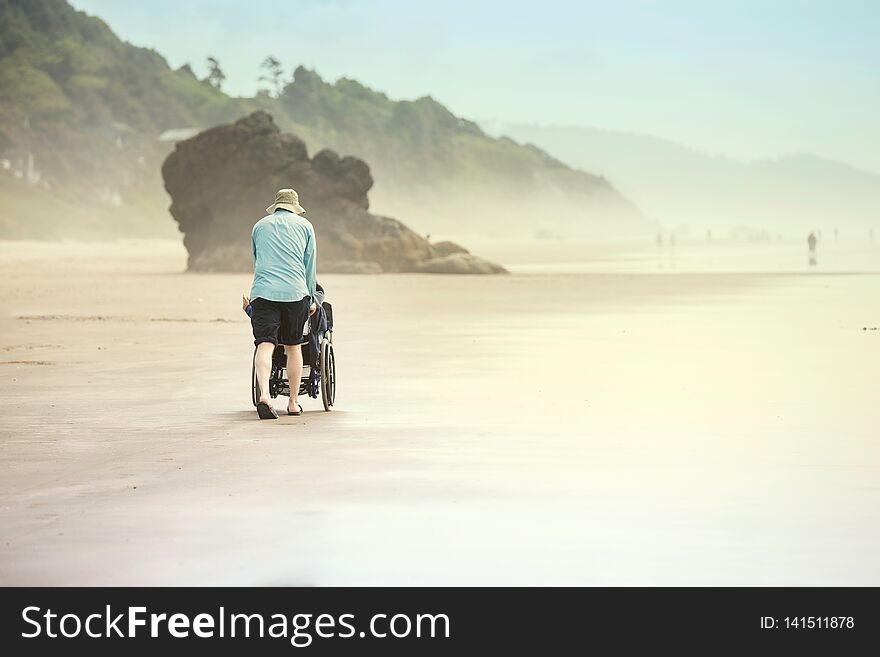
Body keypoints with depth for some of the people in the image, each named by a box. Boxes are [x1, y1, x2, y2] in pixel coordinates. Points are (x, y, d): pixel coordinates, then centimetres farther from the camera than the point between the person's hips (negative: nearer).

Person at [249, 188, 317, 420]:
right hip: (295, 292, 0)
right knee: (293, 346, 12)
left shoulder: (259, 226, 20)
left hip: (262, 292, 0)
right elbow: (310, 265, 16)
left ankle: (264, 394, -31)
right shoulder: (304, 225, 14)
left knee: (265, 344, -9)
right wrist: (311, 298, 26)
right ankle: (293, 402, 18)